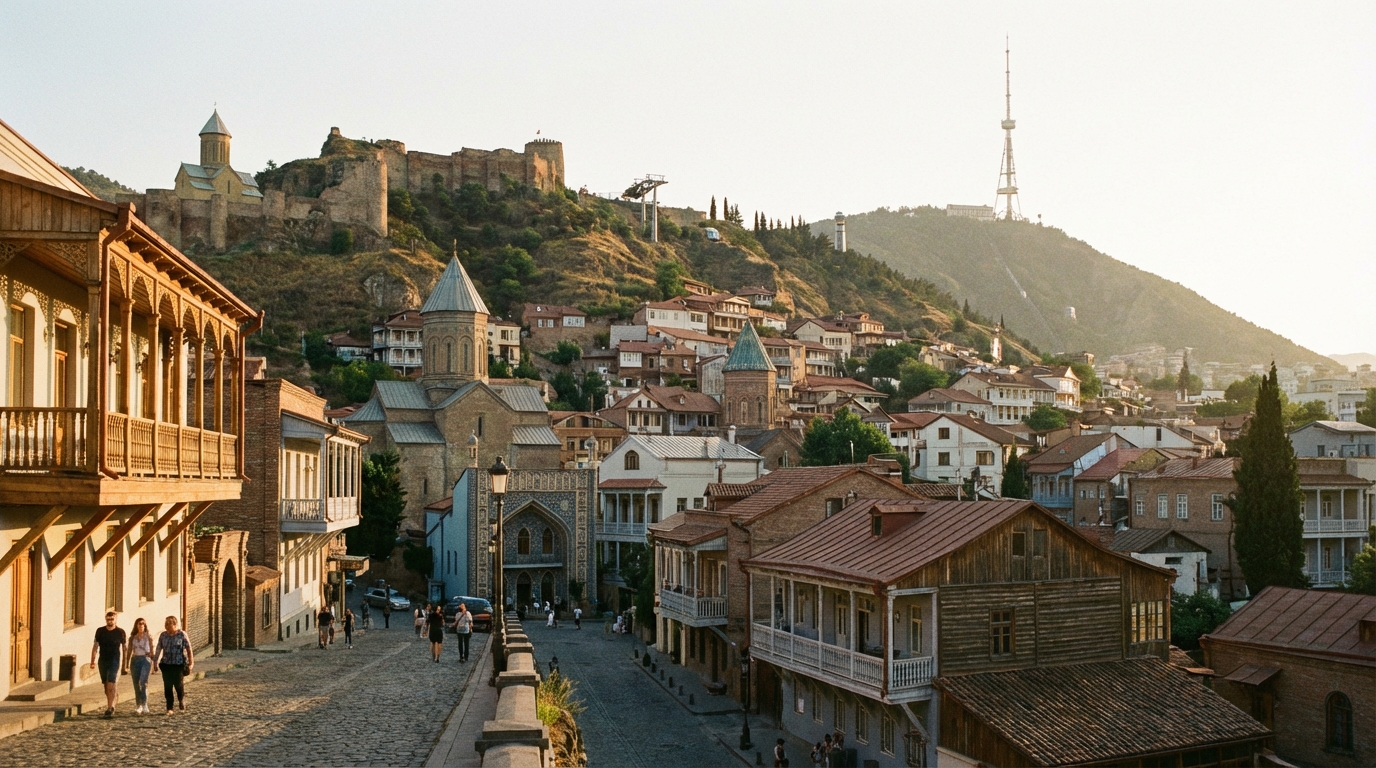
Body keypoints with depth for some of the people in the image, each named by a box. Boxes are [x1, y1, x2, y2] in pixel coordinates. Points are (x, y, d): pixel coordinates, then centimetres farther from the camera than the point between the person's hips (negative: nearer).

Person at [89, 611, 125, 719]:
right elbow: (95, 646, 6)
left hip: (115, 661, -4)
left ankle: (110, 709, -15)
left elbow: (123, 647, 8)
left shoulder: (120, 632, -2)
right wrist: (92, 661, 0)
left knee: (110, 685, -14)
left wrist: (125, 662, 12)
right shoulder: (100, 631, 3)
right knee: (106, 686, 12)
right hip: (103, 661, 4)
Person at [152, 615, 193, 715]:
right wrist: (155, 661, 6)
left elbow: (188, 649, -3)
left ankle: (181, 701, 27)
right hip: (166, 664, 3)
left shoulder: (182, 635, -4)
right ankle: (169, 708, 7)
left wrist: (191, 662, -6)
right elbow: (159, 649, 10)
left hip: (179, 665, -3)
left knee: (179, 684, -3)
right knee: (167, 686, 0)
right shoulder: (163, 635, 5)